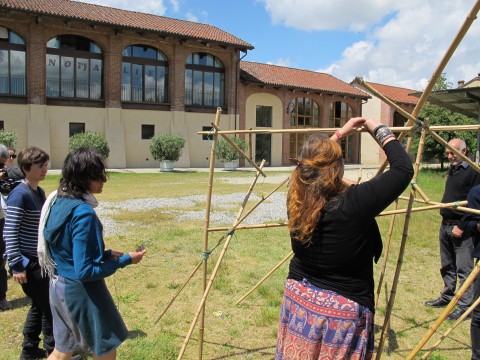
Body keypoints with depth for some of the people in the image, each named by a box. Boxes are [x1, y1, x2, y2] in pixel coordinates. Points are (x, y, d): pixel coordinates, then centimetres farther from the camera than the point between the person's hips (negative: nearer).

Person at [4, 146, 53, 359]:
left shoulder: (40, 192, 8)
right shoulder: (20, 194, -18)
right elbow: (10, 232, -20)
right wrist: (16, 265, -20)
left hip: (40, 260, 8)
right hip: (28, 262, -8)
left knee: (39, 305, 18)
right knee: (49, 306, 2)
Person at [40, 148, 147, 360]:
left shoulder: (56, 202, 2)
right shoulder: (83, 213, -26)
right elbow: (85, 271, -24)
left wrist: (105, 254, 6)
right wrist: (126, 260, -15)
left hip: (59, 287, 9)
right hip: (81, 292, -9)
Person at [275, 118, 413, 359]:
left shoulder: (296, 200, -12)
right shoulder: (354, 204, -27)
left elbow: (313, 163, 10)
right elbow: (404, 169, -17)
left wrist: (340, 133, 18)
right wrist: (379, 130, -4)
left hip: (297, 299, 5)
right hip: (342, 311, -5)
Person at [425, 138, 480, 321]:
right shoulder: (451, 170, 13)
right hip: (445, 225, 9)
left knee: (464, 268, -4)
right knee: (447, 266, 17)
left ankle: (465, 305, 3)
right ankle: (447, 297, 29)